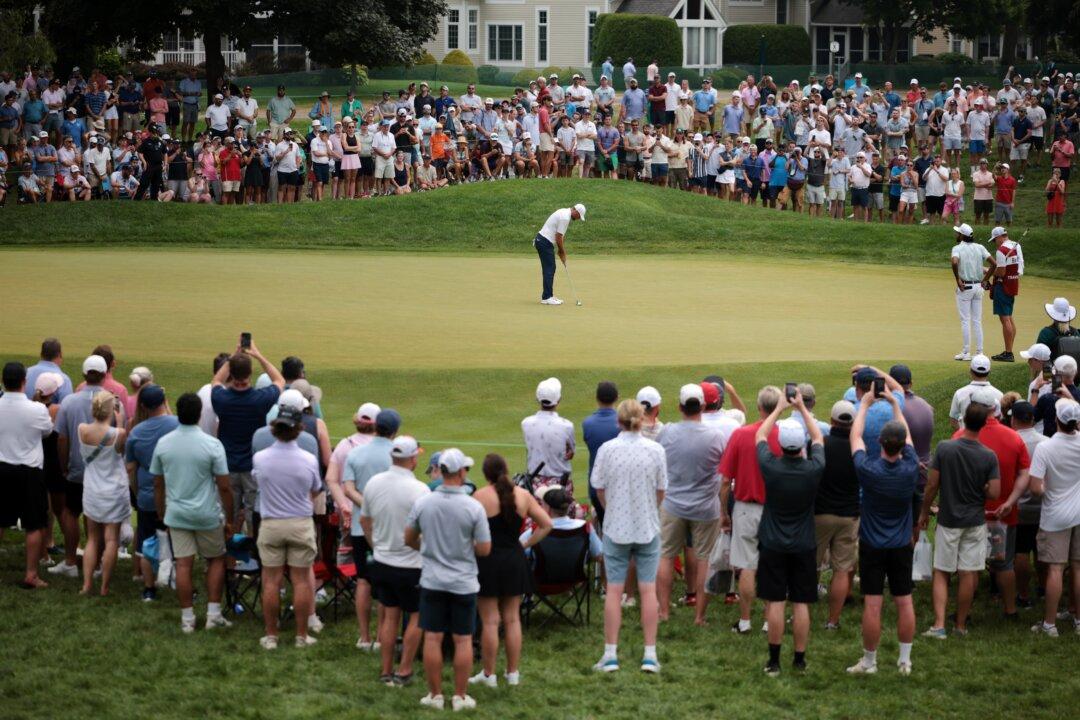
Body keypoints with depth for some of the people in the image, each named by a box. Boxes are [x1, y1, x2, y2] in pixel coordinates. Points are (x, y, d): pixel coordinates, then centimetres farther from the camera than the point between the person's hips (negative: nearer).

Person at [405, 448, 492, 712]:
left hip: (432, 580, 2)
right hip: (463, 582, -2)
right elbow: (484, 549, -11)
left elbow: (409, 539, 6)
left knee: (432, 638, 8)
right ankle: (460, 696, 12)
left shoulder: (422, 504, -7)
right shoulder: (474, 508, -15)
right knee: (463, 640, 7)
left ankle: (435, 695, 12)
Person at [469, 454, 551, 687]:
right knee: (512, 619, 12)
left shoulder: (479, 497, -12)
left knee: (490, 621, 2)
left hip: (487, 561, -4)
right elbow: (546, 524, 4)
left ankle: (488, 674, 7)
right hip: (515, 561, 4)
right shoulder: (523, 495, 1)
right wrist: (527, 544, 8)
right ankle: (513, 672, 16)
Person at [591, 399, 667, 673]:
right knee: (648, 589, 6)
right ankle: (650, 655, 7)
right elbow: (661, 491, -1)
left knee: (614, 590, 5)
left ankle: (610, 654, 7)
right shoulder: (656, 450, -8)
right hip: (648, 528, 0)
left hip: (616, 527, 0)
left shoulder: (607, 450, -10)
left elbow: (600, 490, -2)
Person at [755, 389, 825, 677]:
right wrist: (802, 408, 17)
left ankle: (774, 661, 3)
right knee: (801, 603, 5)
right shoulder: (813, 469, -11)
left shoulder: (771, 467, -14)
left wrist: (780, 408, 16)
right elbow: (818, 437, 10)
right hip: (804, 545, 1)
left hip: (773, 545, -1)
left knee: (775, 603, 1)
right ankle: (800, 659, 10)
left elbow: (760, 434, 6)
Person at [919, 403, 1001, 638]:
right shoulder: (989, 457, -11)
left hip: (948, 520, 0)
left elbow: (932, 485, -7)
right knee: (968, 574, 8)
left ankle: (939, 625, -3)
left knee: (941, 573, 7)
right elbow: (994, 493, -11)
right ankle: (961, 624, 17)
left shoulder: (944, 448, -12)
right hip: (975, 521, 1)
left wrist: (924, 512, 7)